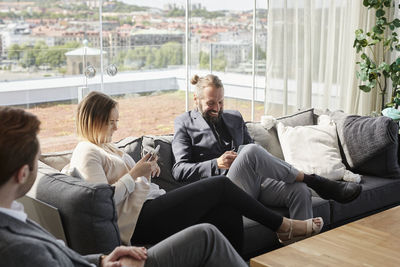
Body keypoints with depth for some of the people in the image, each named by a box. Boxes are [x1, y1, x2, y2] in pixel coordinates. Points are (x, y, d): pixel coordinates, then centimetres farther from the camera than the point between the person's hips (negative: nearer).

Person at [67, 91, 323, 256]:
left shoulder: (107, 147, 25)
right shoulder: (86, 154, -5)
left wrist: (147, 172, 8)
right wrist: (135, 173, -13)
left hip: (154, 207, 10)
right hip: (140, 220, -10)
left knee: (230, 215, -12)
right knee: (221, 186, -14)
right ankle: (285, 227, 0)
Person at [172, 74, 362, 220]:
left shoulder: (235, 118, 25)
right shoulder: (184, 123, 10)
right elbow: (179, 170, 0)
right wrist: (216, 164, -14)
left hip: (255, 180, 6)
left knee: (299, 190, -24)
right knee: (251, 151, -34)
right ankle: (315, 182, -21)